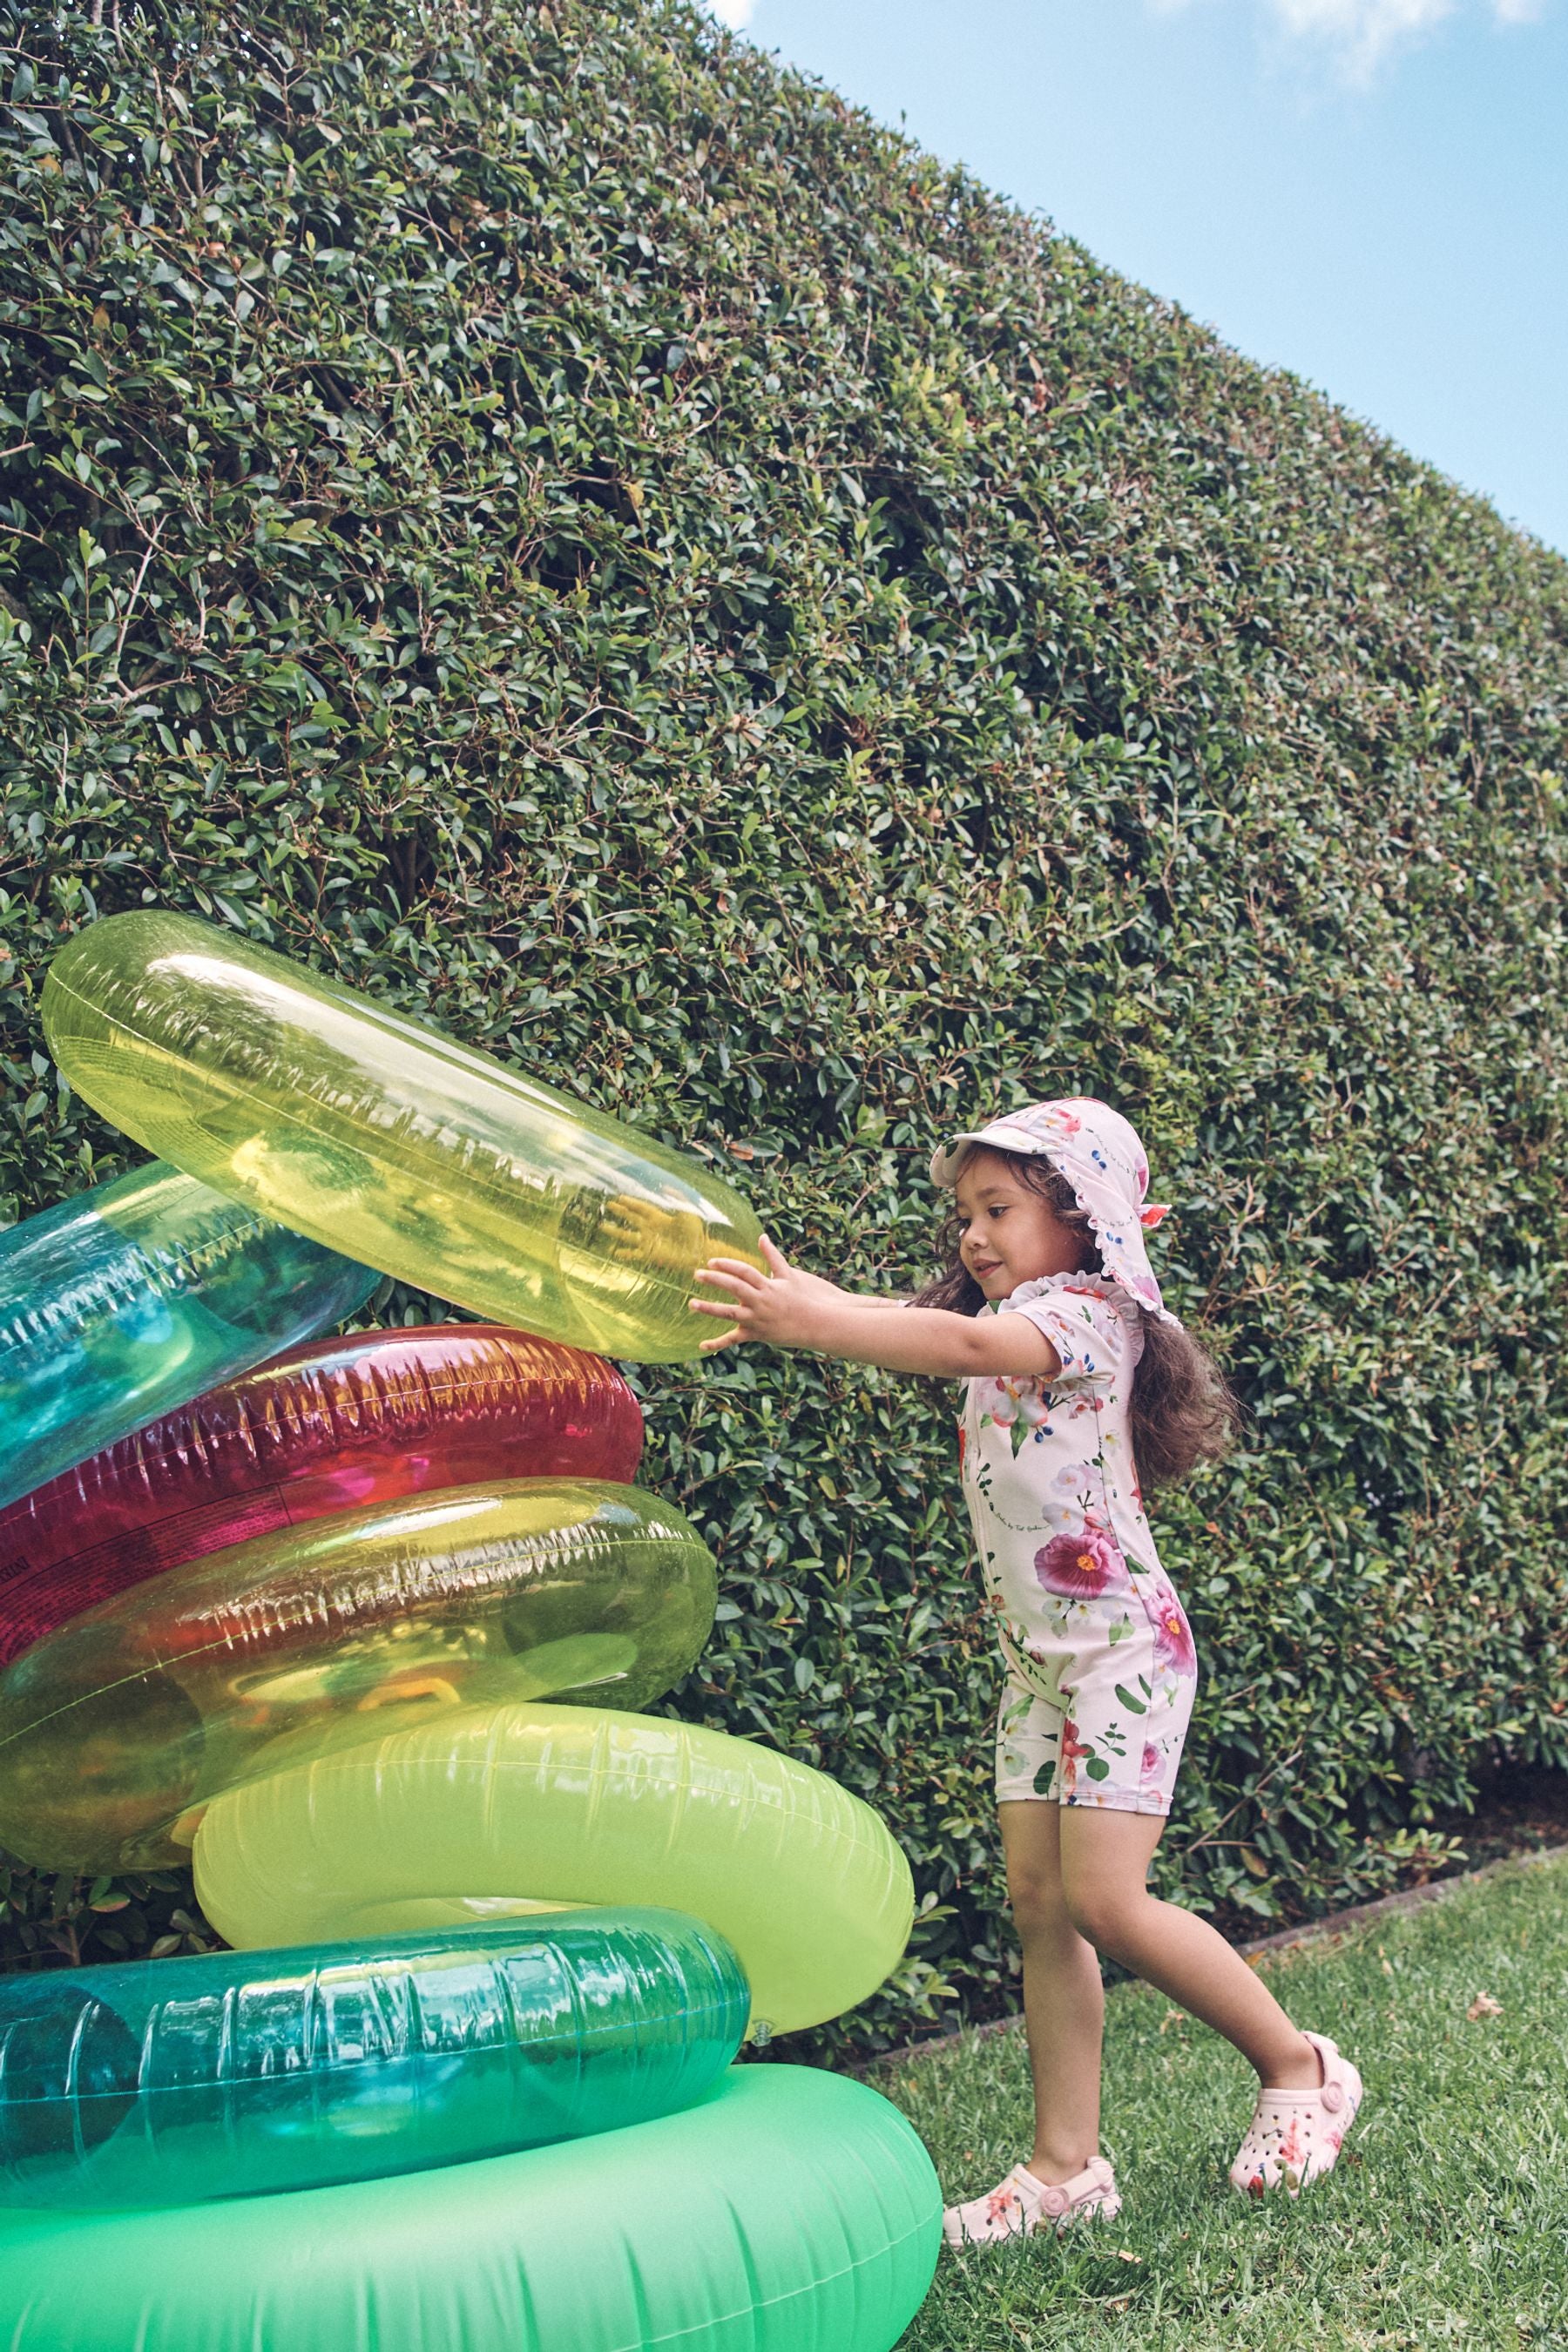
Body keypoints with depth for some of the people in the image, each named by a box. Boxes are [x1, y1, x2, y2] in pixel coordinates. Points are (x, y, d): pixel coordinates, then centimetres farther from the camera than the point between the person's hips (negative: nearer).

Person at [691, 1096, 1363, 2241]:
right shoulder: (1006, 1321, 14)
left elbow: (967, 1344, -33)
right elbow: (921, 1328, -1)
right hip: (1035, 1656, 8)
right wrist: (792, 1291, -18)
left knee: (1105, 1900, -9)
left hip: (1122, 1644, -8)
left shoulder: (1091, 1315, -14)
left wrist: (811, 1323, -44)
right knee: (1039, 1901, 6)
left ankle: (1300, 2064, 13)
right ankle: (1067, 2165, 15)